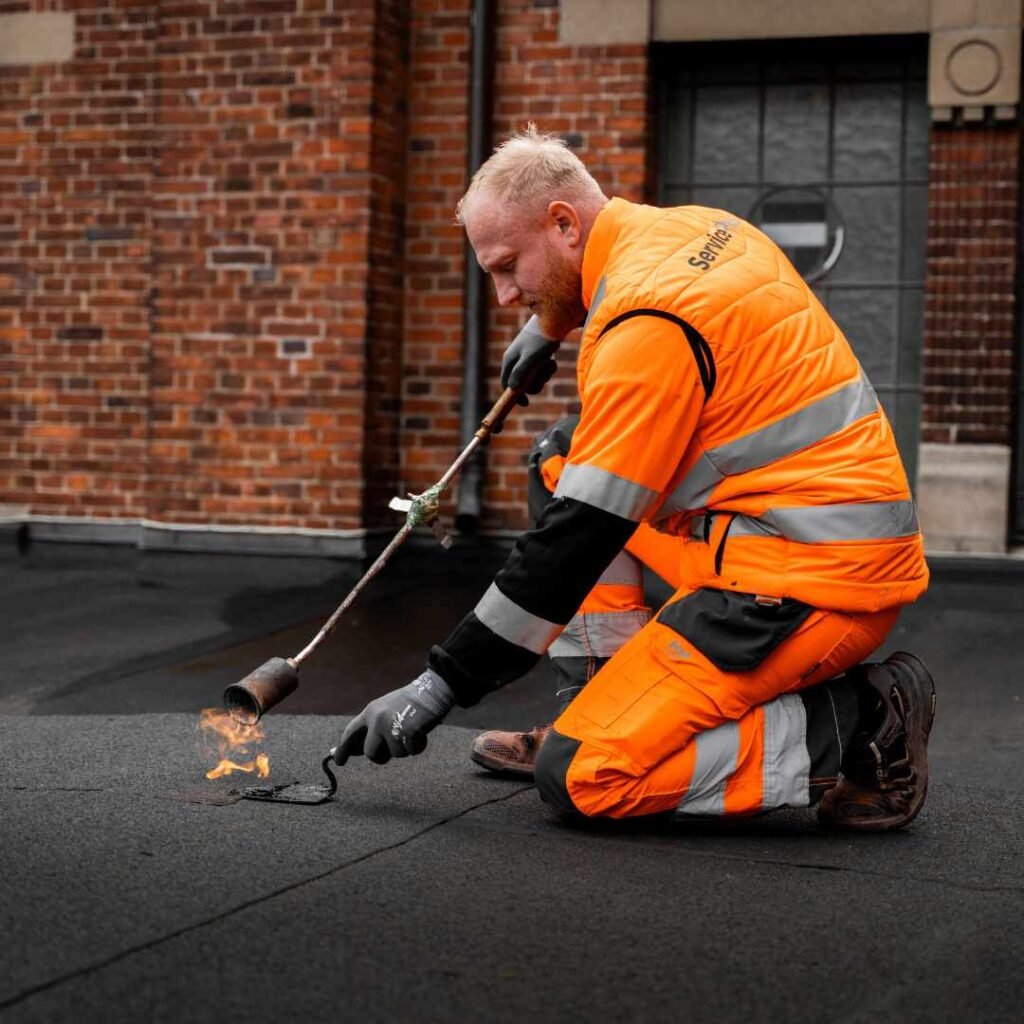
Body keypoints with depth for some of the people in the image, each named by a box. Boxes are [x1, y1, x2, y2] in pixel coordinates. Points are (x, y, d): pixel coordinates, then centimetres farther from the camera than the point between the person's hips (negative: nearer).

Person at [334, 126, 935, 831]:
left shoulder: (649, 325, -19)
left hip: (810, 580, -10)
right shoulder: (698, 228, 8)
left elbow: (580, 536, -19)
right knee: (561, 464, 18)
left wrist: (442, 684, -13)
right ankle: (604, 702, 12)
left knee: (580, 780, -13)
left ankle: (854, 726, -8)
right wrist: (552, 325, 39)